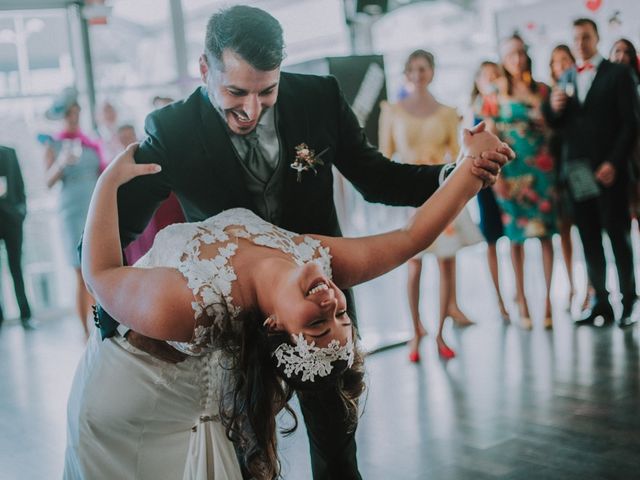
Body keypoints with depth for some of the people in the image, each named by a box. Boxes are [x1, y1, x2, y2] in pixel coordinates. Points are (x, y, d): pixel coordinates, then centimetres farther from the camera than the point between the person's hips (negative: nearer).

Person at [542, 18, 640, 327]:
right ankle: (601, 303, 9)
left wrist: (614, 163, -14)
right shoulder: (566, 79, 15)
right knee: (589, 241, 4)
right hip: (577, 171, 4)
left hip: (609, 169, -4)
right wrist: (553, 108, -10)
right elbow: (555, 123, 13)